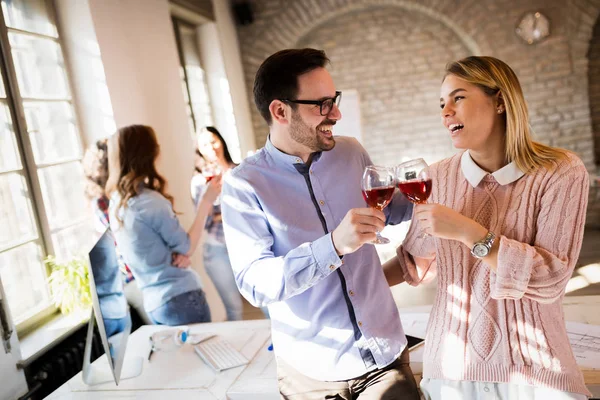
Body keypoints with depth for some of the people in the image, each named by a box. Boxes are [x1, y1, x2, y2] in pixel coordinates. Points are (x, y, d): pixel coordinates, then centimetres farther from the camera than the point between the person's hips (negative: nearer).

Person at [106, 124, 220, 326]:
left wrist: (178, 254, -5)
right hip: (180, 297, -8)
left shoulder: (115, 204, 5)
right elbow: (187, 247, -10)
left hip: (153, 303, 8)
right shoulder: (151, 201, -20)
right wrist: (206, 201, -6)